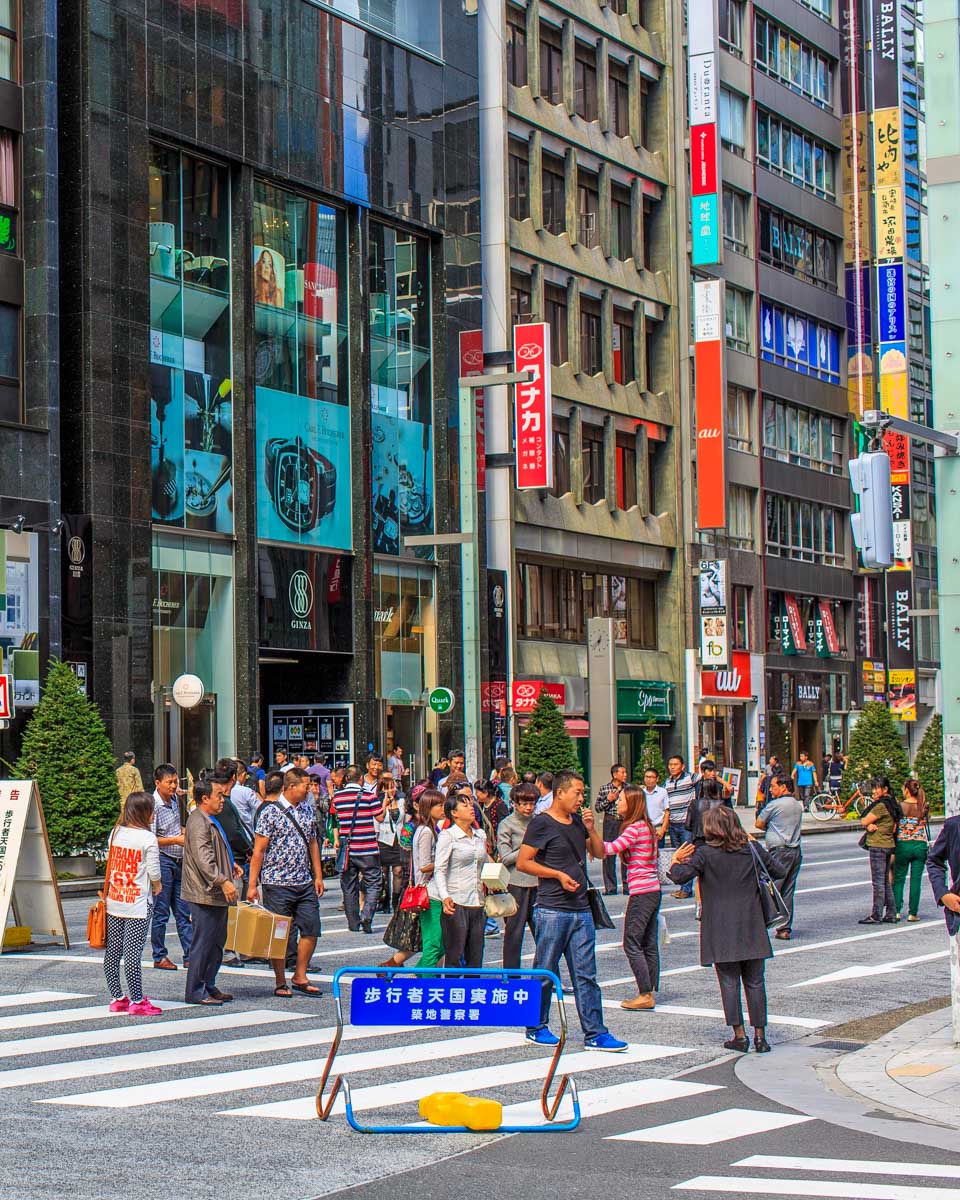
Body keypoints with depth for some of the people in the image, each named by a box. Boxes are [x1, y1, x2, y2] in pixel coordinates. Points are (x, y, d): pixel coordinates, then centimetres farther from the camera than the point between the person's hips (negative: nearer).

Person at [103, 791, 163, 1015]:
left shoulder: (115, 833, 5)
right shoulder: (148, 838, -11)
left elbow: (110, 863, 12)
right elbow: (153, 871, -10)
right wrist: (157, 886, 10)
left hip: (113, 902, 6)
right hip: (138, 904, -6)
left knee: (112, 951, 10)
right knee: (132, 953, -6)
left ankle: (117, 998, 19)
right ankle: (137, 1001, -2)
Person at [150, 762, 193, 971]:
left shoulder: (174, 799, 10)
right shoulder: (154, 805, -15)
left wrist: (185, 832, 10)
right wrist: (175, 840, -25)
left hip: (179, 861, 8)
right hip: (163, 861, -8)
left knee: (183, 912, 8)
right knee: (161, 913, 1)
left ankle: (190, 956, 10)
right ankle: (159, 957, 9)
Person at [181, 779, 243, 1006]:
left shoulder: (209, 821, 18)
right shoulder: (199, 823, -18)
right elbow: (204, 860, -27)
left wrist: (230, 865, 28)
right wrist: (223, 881, -31)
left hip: (215, 894, 11)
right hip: (204, 894, -11)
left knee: (217, 941, 16)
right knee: (203, 942, -6)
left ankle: (209, 987, 25)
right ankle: (195, 992, 0)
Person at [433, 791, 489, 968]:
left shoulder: (481, 835, 14)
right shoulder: (447, 836, -4)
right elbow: (440, 870, -10)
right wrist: (445, 896, -24)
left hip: (477, 902, 6)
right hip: (456, 903, -6)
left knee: (475, 958, 7)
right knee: (455, 957, -4)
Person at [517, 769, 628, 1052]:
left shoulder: (577, 821, 14)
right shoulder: (542, 823, -7)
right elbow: (523, 863, -10)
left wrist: (590, 828, 4)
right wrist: (559, 875, -14)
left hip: (581, 910, 6)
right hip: (552, 910, -6)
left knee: (586, 975, 4)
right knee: (544, 972, 4)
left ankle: (595, 1033, 3)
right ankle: (536, 1028, 17)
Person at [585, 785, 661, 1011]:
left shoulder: (635, 828, -14)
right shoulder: (647, 827, 15)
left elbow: (609, 849, -24)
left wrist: (591, 830, -29)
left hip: (641, 894, -10)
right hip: (653, 891, 10)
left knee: (632, 944, -5)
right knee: (649, 945, 10)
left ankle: (646, 995, -6)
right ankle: (650, 992, 12)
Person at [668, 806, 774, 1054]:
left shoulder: (705, 854, -8)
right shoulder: (752, 850, 2)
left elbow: (680, 876, -17)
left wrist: (675, 861, 4)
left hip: (721, 930, -3)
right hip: (751, 928, 3)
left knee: (729, 982, 4)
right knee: (755, 982, 8)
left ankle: (739, 1035, 1)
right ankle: (760, 1035, 8)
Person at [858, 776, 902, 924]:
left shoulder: (881, 805, -17)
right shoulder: (891, 804, 13)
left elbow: (864, 821, -15)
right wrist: (870, 825, -10)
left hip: (878, 845, -9)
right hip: (888, 845, 9)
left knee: (878, 881, -6)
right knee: (886, 881, 12)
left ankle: (876, 916, -4)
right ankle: (890, 914, 14)